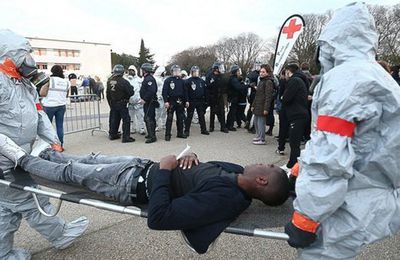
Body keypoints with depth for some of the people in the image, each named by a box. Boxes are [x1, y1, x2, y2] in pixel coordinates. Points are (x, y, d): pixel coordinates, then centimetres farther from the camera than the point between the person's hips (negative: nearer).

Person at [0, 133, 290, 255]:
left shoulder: (222, 198, -34)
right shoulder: (239, 173, -9)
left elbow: (158, 218, -36)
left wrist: (163, 170, -29)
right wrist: (191, 157, -12)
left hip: (133, 183, -7)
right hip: (143, 163, 7)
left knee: (69, 171, 13)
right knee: (88, 159, 24)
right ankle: (44, 153, 52)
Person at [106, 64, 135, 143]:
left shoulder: (109, 81, 1)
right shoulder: (123, 81, -20)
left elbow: (108, 93, 9)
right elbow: (131, 92, -18)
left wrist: (110, 103, 20)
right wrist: (131, 88, 4)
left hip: (113, 103, 7)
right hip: (122, 104, -7)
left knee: (114, 119, 18)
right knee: (126, 119, 0)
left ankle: (112, 134, 30)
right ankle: (126, 137, -2)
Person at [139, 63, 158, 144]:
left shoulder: (149, 79, -17)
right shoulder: (146, 78, 16)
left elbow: (151, 91, -27)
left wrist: (144, 99, -23)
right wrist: (143, 99, 13)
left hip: (149, 102, -11)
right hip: (147, 102, 11)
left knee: (149, 119, -10)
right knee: (148, 118, 18)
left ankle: (152, 137, -7)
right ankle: (151, 134, 29)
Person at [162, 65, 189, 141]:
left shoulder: (181, 81, 12)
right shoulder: (168, 80, -3)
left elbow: (185, 91, 16)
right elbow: (164, 91, -7)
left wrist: (186, 101, 10)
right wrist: (166, 101, -15)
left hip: (180, 102, 5)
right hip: (171, 102, -5)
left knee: (180, 118, 10)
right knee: (169, 118, -4)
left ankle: (180, 133, 21)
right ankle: (167, 134, 2)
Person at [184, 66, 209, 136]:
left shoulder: (202, 81, 11)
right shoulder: (188, 81, -3)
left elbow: (205, 91, 13)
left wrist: (205, 100, 9)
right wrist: (186, 101, -15)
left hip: (200, 101, 4)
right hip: (191, 102, -4)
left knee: (201, 116, 10)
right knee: (189, 116, 0)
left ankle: (203, 129, 19)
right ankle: (187, 131, 6)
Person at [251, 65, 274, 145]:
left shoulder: (268, 82, -12)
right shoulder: (261, 81, 17)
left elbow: (268, 96, -18)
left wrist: (266, 108, -21)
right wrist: (253, 105, 19)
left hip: (262, 107, -9)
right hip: (257, 106, 9)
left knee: (261, 123, -4)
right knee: (256, 121, 17)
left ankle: (262, 139, 6)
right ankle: (258, 136, 31)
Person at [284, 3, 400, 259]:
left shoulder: (345, 78, -17)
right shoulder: (372, 75, 15)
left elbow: (328, 157, -24)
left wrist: (305, 219, -17)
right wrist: (297, 171, 20)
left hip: (358, 206, -9)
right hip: (376, 194, 9)